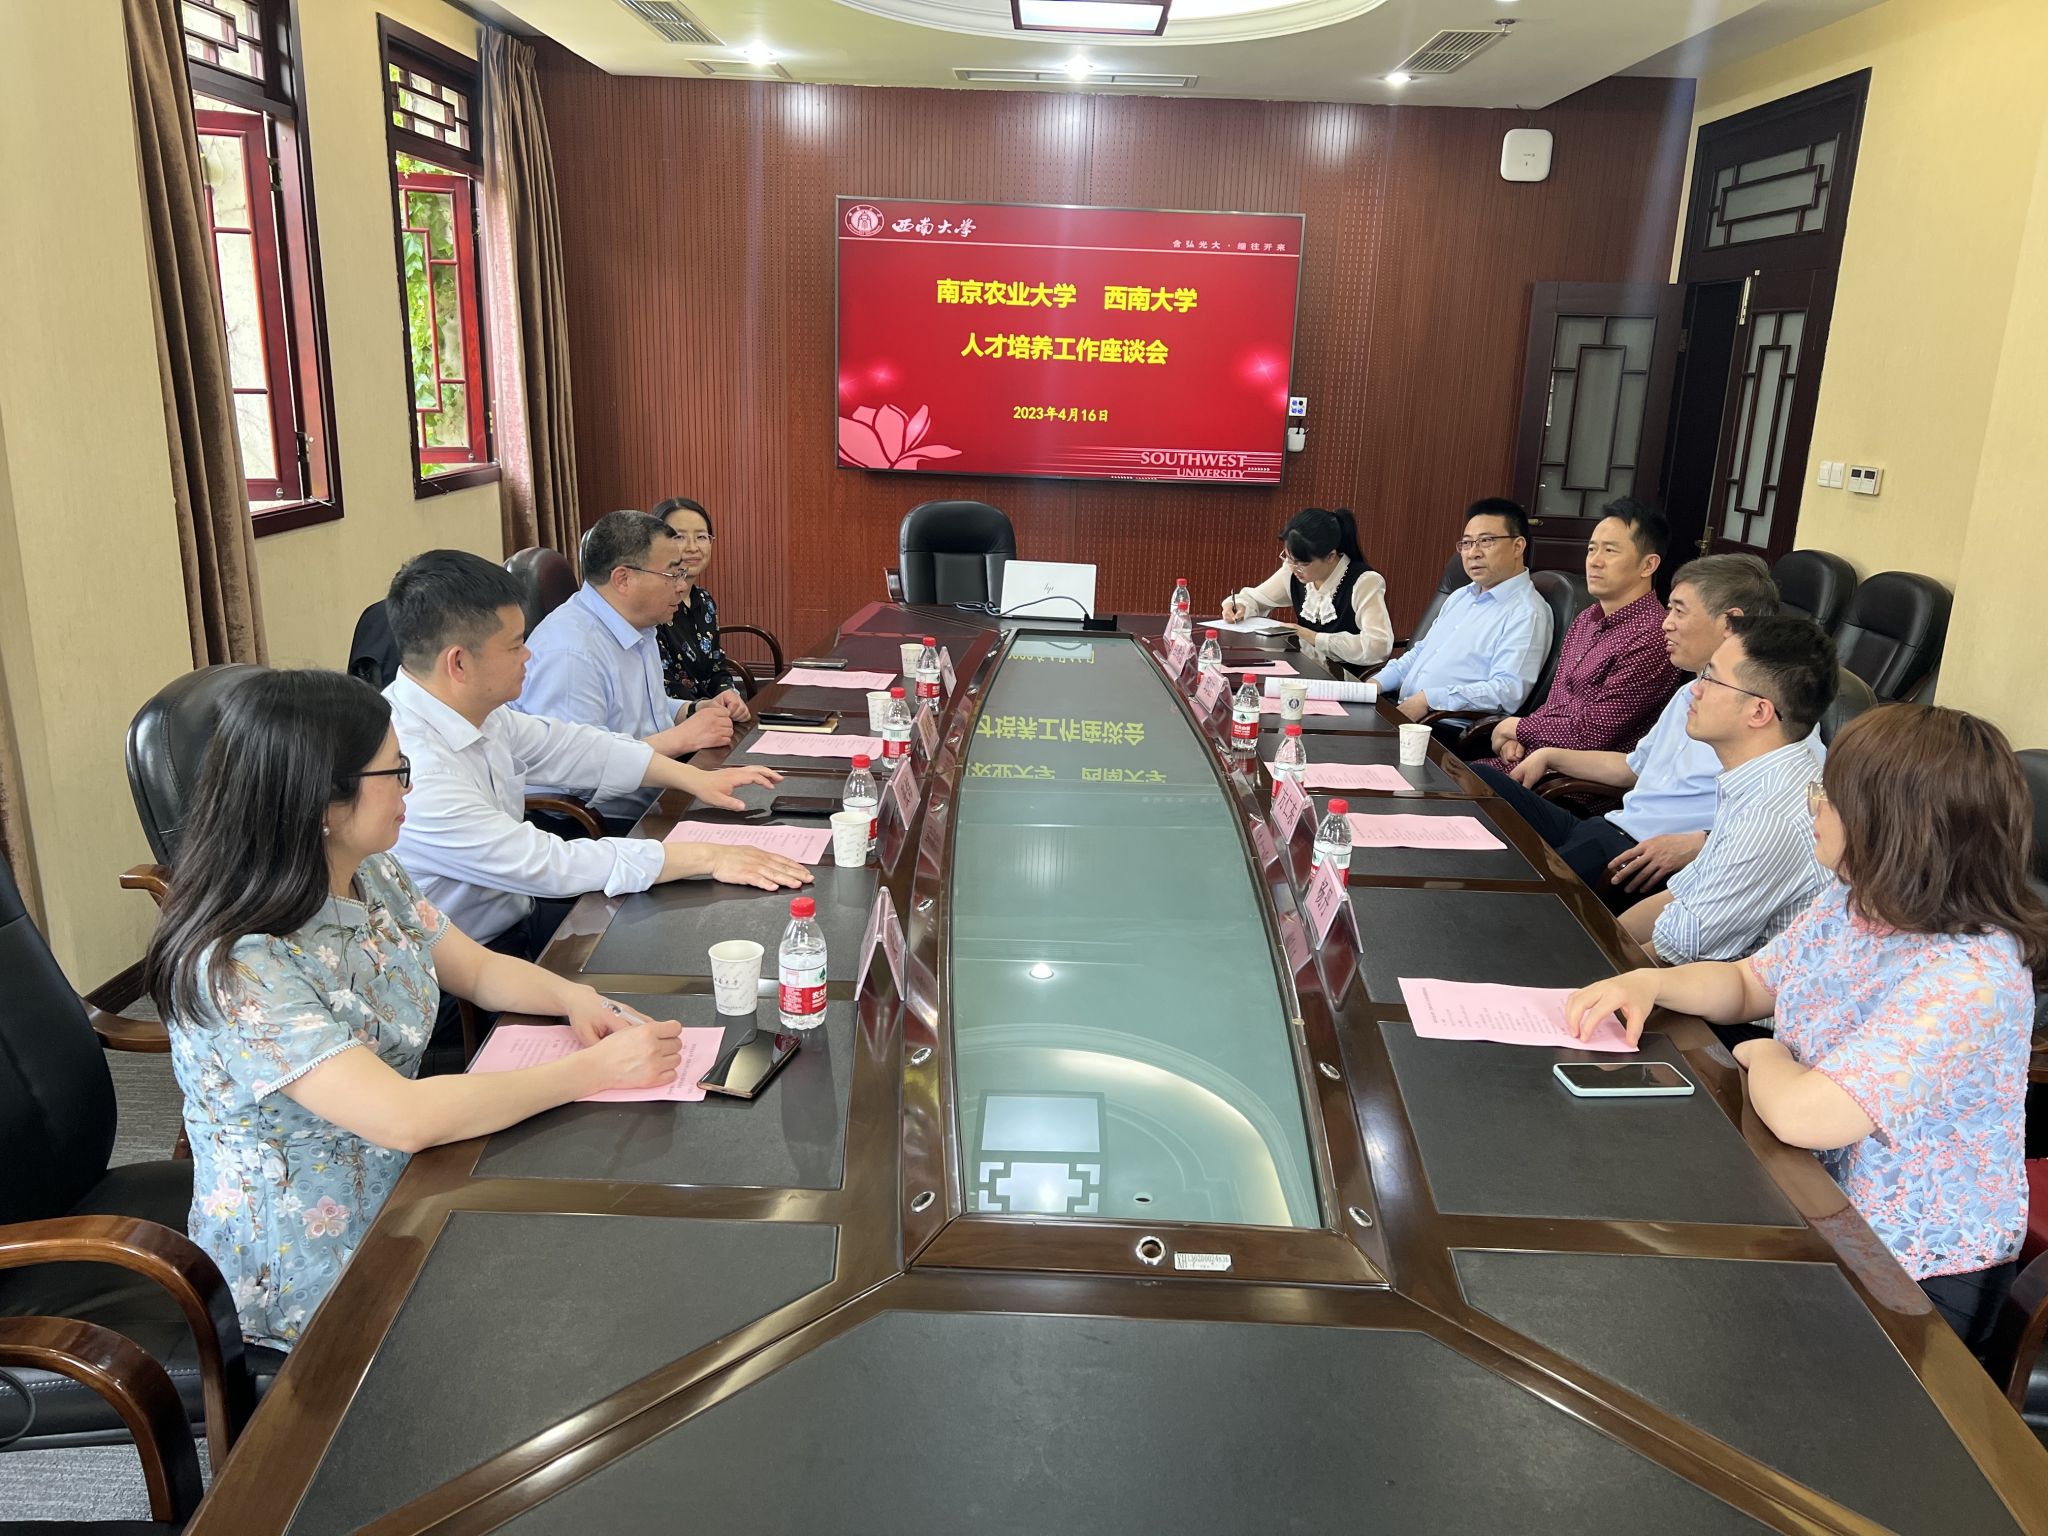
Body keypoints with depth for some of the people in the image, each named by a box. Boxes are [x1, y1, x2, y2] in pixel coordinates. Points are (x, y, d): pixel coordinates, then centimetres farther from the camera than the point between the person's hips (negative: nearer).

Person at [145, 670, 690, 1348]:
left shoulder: (371, 876, -3)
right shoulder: (237, 966, -28)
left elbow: (478, 969, 9)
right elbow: (403, 1115, -35)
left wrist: (573, 997, -12)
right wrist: (597, 1069, -30)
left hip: (401, 1184, 7)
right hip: (307, 1274, -7)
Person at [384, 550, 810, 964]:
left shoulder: (471, 706, -5)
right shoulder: (413, 771, -30)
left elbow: (562, 745, 11)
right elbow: (547, 864, -28)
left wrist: (693, 777, 8)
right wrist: (706, 857, -23)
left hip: (517, 914, 8)